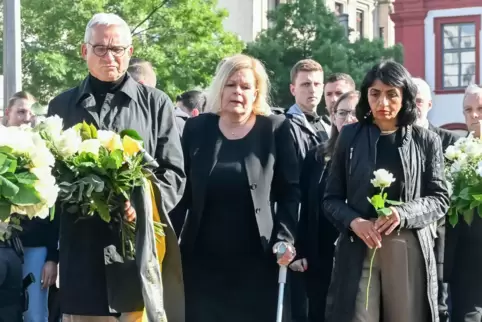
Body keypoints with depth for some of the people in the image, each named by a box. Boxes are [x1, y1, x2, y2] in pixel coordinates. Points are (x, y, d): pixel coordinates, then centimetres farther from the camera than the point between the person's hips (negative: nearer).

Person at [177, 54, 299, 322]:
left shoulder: (276, 129, 0)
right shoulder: (196, 128, 5)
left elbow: (290, 191, 0)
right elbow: (182, 188, 7)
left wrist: (284, 238, -10)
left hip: (256, 259, -1)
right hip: (202, 257, 1)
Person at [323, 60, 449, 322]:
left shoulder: (426, 141, 4)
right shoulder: (350, 136, 6)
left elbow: (440, 198, 4)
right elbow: (331, 198, 7)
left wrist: (404, 213, -14)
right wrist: (353, 221, -13)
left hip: (410, 249, 0)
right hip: (358, 247, 0)